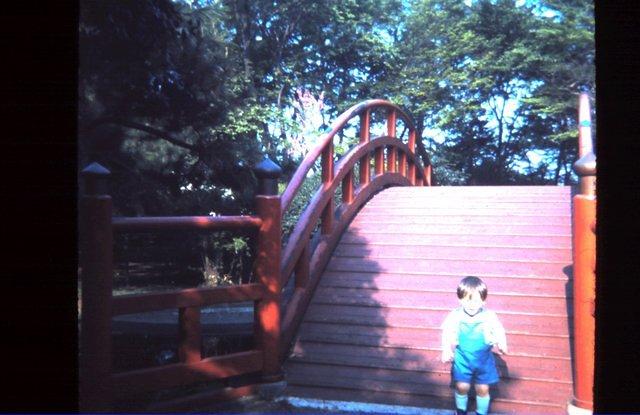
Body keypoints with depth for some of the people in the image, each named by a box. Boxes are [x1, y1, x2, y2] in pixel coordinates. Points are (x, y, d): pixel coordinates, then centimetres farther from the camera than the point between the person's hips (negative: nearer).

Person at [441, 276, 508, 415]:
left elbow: (499, 332, -7)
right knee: (462, 387, 2)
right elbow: (447, 334, -3)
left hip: (483, 360, 0)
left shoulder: (489, 316, -13)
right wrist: (447, 351, -12)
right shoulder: (455, 316, -11)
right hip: (462, 359, 0)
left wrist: (501, 345, -24)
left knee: (482, 389, 7)